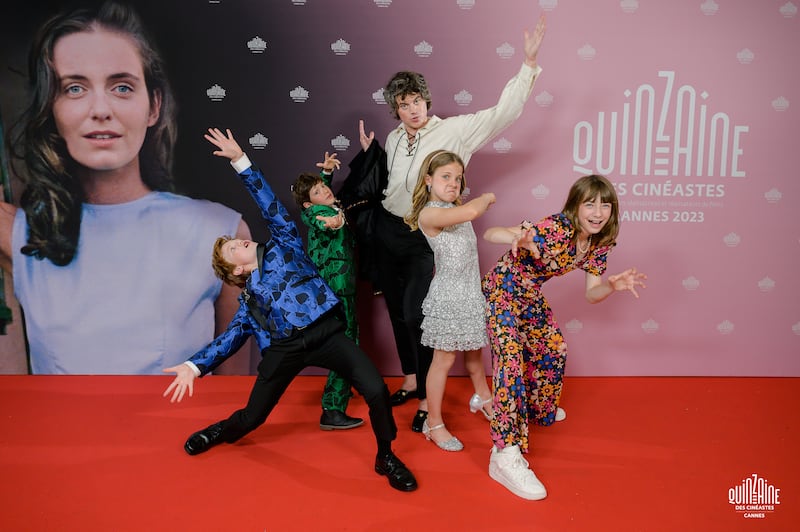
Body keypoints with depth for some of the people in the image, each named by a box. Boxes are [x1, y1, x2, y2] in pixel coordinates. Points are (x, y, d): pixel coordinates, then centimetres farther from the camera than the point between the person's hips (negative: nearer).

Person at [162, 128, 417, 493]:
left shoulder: (282, 247, 19)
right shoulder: (248, 299, 22)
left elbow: (270, 206, 14)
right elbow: (231, 336, 17)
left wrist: (240, 161, 9)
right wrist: (194, 365, 5)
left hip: (325, 333, -2)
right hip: (285, 348, 2)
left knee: (376, 390, -20)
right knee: (252, 417, 13)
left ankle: (386, 458, 7)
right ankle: (222, 431, 51)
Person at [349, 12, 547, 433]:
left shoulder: (454, 131, -8)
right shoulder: (394, 139, 8)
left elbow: (503, 113, -14)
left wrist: (529, 63, -19)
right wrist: (369, 152, 8)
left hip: (424, 237, -6)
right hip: (387, 230, 6)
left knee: (416, 313, -12)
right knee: (397, 310, 14)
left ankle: (427, 399, 2)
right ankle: (410, 379, 33)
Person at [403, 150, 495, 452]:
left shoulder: (457, 209, 9)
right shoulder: (429, 214, -20)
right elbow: (470, 212, -31)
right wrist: (487, 198, -15)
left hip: (471, 293, 8)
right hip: (448, 295, -8)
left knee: (474, 350, 24)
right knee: (444, 360, 1)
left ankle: (482, 398, 46)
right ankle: (434, 424, 15)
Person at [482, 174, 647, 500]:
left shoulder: (599, 243, -7)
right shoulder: (556, 228, -30)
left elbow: (591, 294, 0)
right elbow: (489, 234, -38)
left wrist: (614, 285, -21)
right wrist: (517, 239, -59)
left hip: (531, 296, 8)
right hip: (502, 290, -8)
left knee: (553, 349, 19)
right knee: (511, 358, -21)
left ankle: (536, 409, 48)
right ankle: (506, 455, -21)